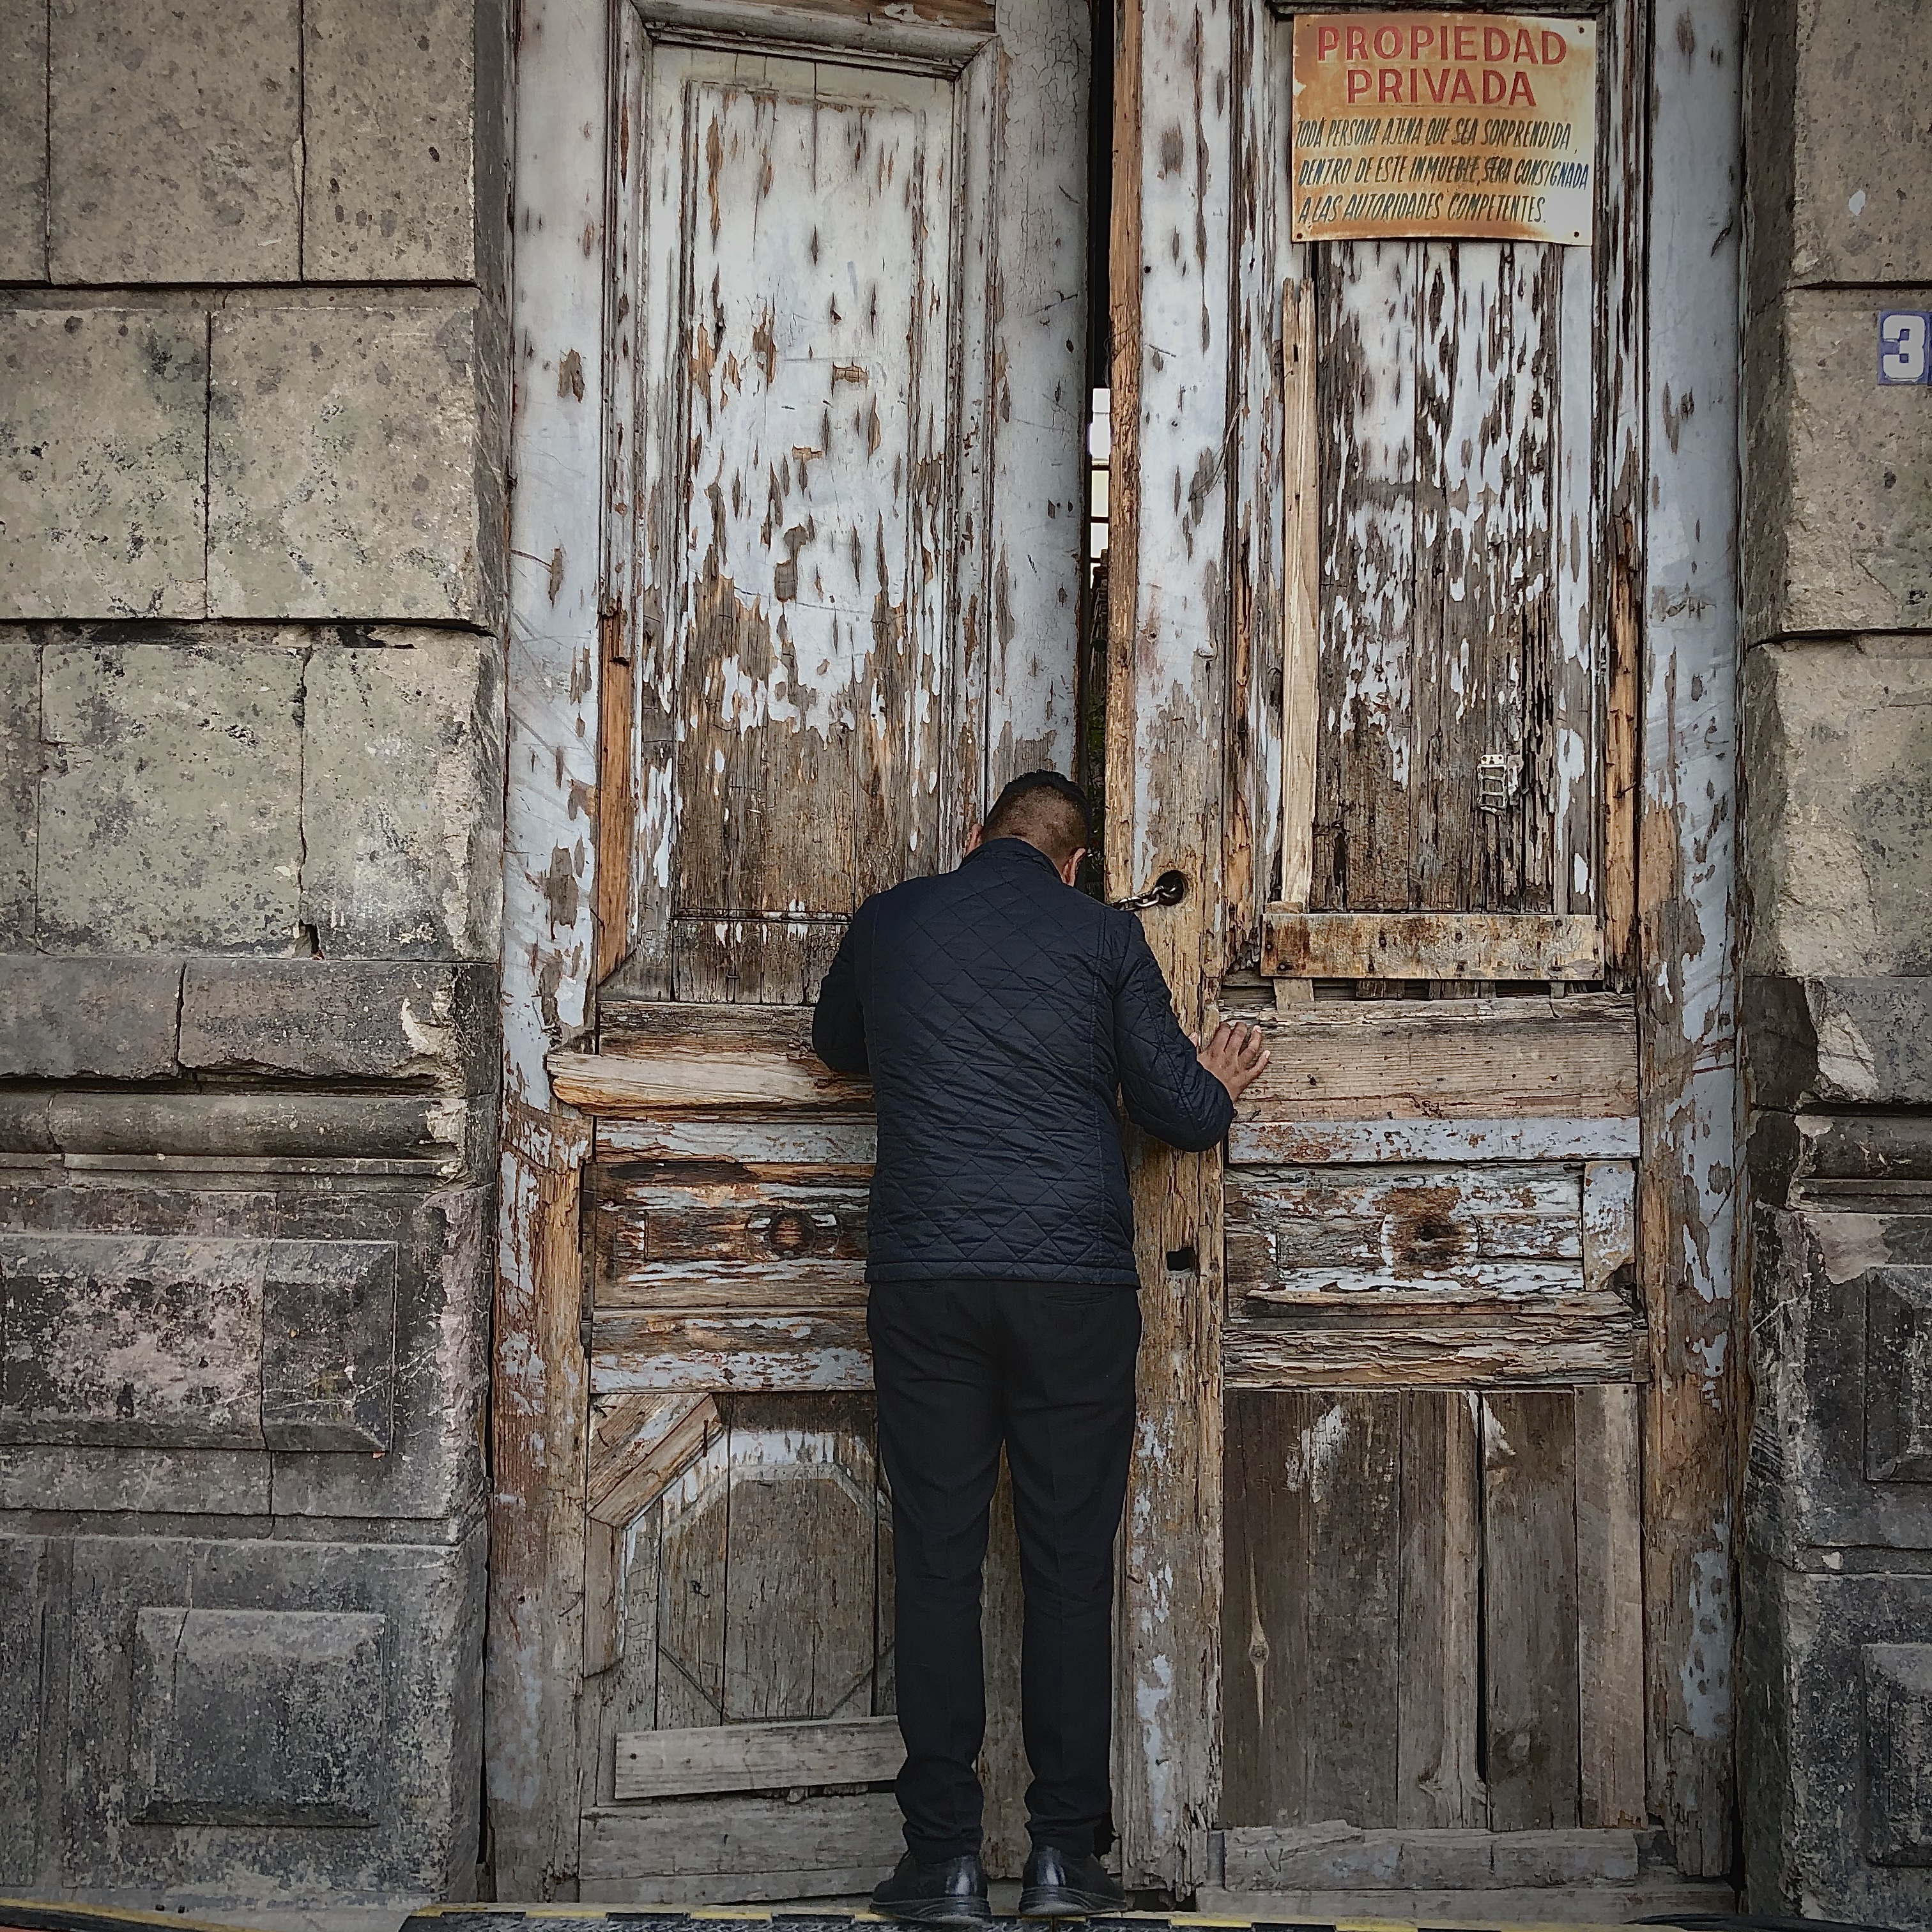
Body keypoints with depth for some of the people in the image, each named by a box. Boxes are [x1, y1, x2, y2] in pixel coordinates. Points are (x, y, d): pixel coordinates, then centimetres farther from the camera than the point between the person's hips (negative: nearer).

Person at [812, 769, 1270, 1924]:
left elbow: (838, 1046, 29)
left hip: (924, 1278, 1)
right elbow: (1180, 1111, 4)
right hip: (1076, 1284, -1)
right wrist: (1221, 1087, 26)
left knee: (939, 1560, 4)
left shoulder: (889, 922, 10)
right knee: (1070, 1566, 5)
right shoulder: (1102, 936, 4)